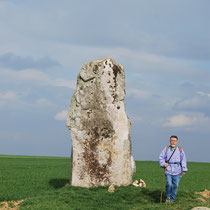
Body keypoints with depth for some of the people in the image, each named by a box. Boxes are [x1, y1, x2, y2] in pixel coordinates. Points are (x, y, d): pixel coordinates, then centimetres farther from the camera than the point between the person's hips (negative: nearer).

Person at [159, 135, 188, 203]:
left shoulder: (180, 150, 2)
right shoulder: (166, 149, 2)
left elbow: (183, 160, 4)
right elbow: (161, 157, 8)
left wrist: (183, 170, 1)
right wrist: (163, 164, -9)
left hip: (177, 171, 1)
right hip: (168, 170, -1)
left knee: (175, 185, 2)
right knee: (169, 184, -12)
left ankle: (172, 198, 19)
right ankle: (168, 197, 10)